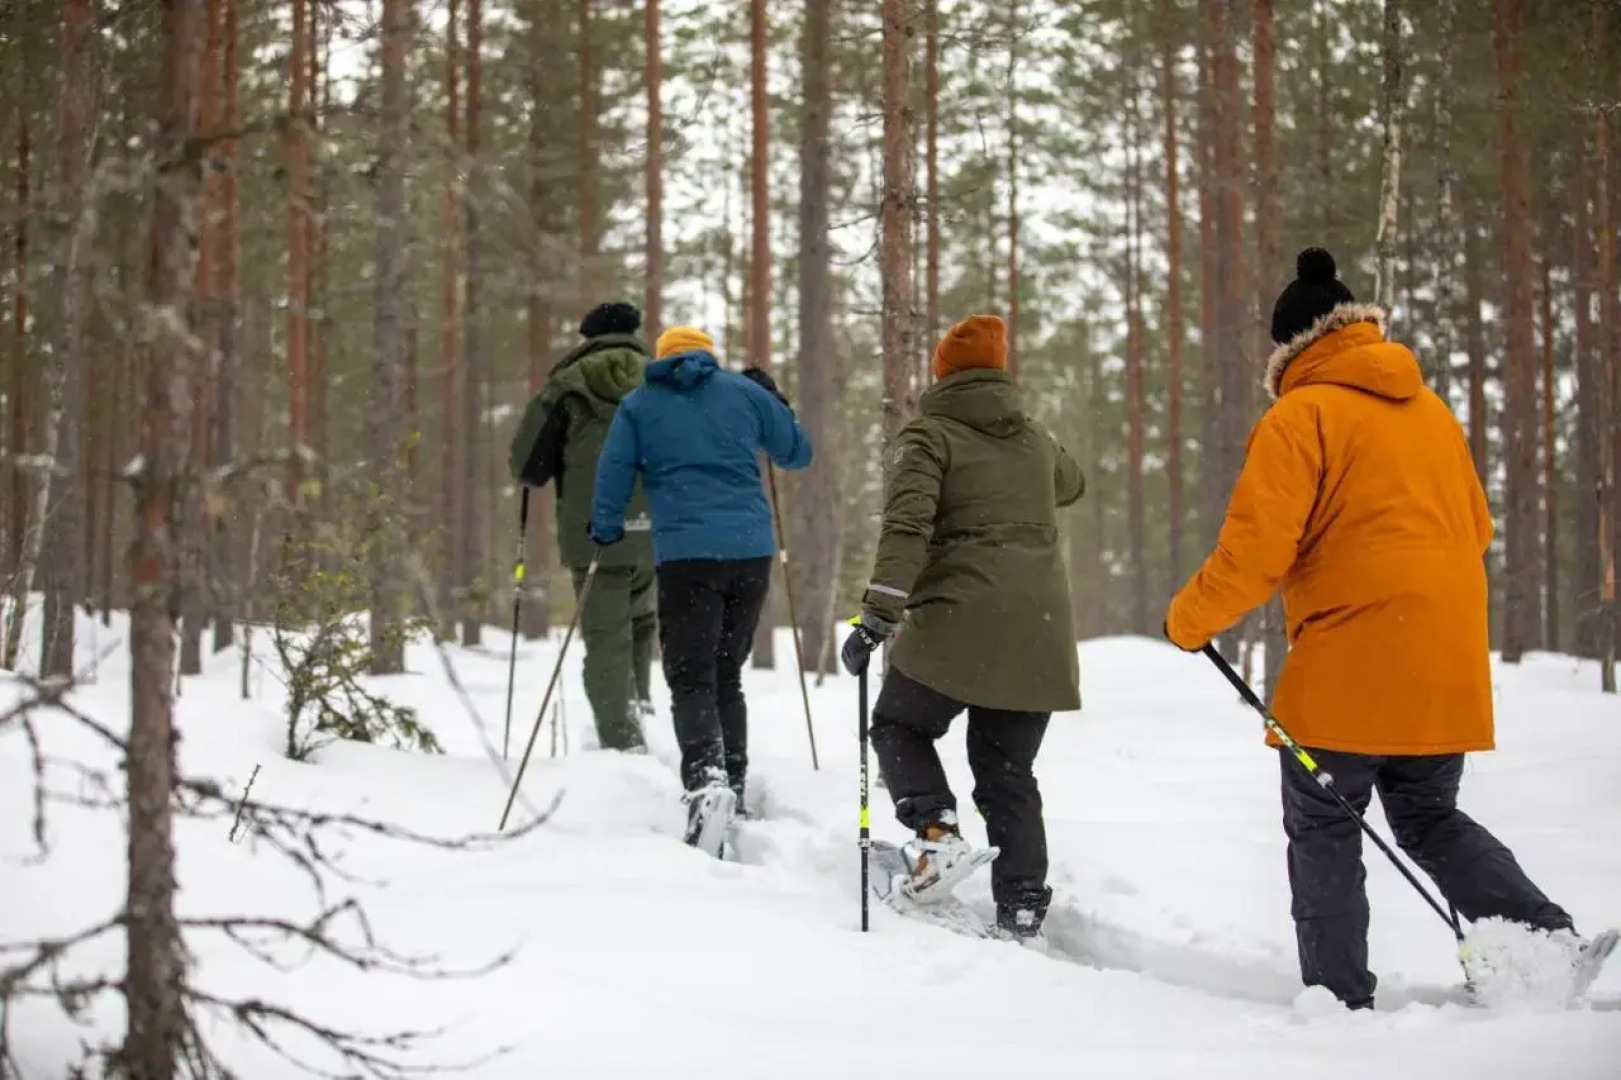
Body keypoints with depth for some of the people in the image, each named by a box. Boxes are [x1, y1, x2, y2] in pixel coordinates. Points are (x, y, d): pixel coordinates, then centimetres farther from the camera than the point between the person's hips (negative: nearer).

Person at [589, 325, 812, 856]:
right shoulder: (744, 391, 13)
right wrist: (775, 401, 36)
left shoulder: (637, 405, 10)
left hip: (686, 553, -3)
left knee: (691, 677, -6)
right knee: (726, 674, 17)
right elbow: (798, 453, 20)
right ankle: (734, 785, 16)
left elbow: (613, 474, 5)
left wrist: (606, 533, 21)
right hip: (752, 550, 3)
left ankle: (705, 778, -31)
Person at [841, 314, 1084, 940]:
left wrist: (879, 614, -21)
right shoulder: (1036, 439, 18)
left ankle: (937, 832, -7)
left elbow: (907, 525, -15)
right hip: (1040, 634, 5)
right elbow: (1070, 484, 41)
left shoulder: (931, 436, 1)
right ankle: (1022, 908, 6)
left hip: (961, 625, -5)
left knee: (899, 726, 16)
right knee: (1008, 772, 13)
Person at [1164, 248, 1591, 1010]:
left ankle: (1339, 997, 3)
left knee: (1322, 830, 6)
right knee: (1430, 820, 19)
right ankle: (1544, 934, 0)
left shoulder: (1299, 416, -7)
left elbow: (1254, 550, -13)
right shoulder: (1432, 411, 15)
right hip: (1449, 666, 6)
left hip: (1347, 666, -6)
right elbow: (1475, 529, 21)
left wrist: (1188, 622, 1)